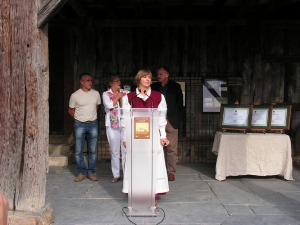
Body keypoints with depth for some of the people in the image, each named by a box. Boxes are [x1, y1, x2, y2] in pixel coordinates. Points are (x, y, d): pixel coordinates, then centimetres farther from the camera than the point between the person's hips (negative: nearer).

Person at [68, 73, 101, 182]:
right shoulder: (75, 95, -4)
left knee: (92, 150, 6)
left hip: (93, 124, 2)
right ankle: (81, 172, 13)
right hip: (79, 125, -2)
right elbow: (71, 110, 7)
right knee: (78, 151, 1)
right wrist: (78, 119, 5)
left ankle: (91, 172, 16)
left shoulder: (96, 94, 3)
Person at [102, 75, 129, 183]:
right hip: (112, 126, -1)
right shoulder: (106, 94, 5)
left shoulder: (124, 93, 10)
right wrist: (117, 97, -4)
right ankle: (116, 175, 14)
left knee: (126, 150, -1)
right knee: (115, 151, 5)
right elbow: (109, 105, -12)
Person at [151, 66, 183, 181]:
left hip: (171, 121, -2)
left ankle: (171, 172, 2)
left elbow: (180, 103, 6)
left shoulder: (175, 86, 6)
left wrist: (175, 116, -1)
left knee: (171, 148, -3)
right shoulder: (154, 86, 12)